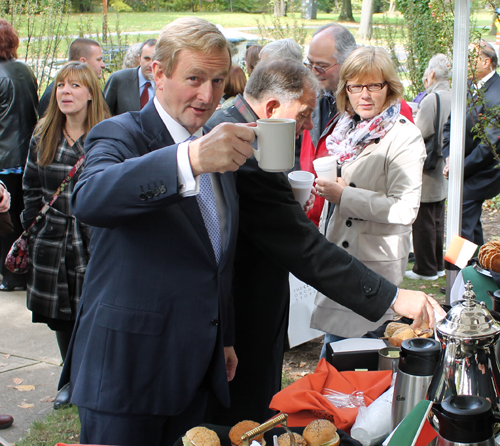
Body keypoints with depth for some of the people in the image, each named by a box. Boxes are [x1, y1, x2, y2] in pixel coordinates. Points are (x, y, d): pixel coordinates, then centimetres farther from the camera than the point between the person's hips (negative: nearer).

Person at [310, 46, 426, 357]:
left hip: (376, 264, -7)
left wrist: (344, 196, -20)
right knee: (335, 344, 14)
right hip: (338, 256, 7)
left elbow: (405, 209, -21)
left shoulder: (405, 137, -13)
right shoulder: (349, 130, 10)